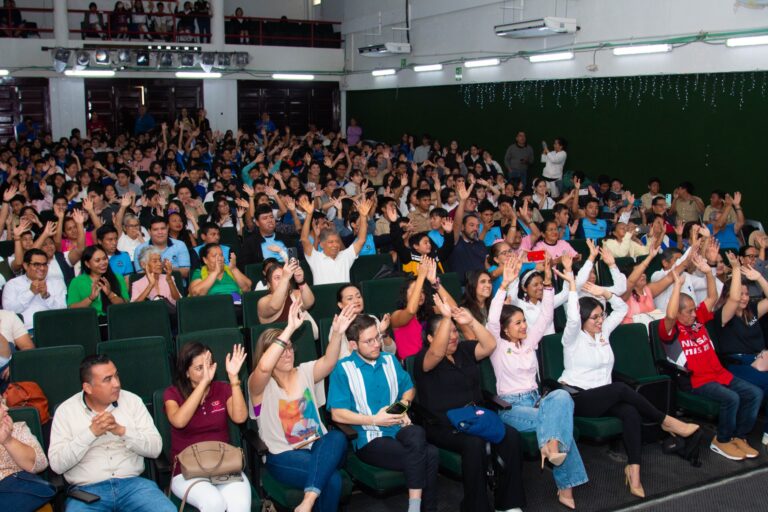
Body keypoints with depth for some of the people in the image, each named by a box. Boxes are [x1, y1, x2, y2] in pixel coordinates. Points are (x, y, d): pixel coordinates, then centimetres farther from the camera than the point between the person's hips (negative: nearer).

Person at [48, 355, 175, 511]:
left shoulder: (132, 401, 6)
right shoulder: (65, 411, 3)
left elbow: (155, 448, 1)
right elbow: (57, 464, -5)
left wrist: (122, 430, -14)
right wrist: (91, 432, -15)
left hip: (133, 483, 1)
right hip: (87, 490, -1)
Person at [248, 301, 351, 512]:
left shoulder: (304, 372, 12)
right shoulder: (259, 384, -4)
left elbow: (329, 361, -7)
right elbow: (264, 367, -28)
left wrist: (337, 333, -26)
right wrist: (290, 328, -33)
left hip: (319, 449, 5)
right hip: (284, 457, -5)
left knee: (337, 437, -33)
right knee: (332, 479, -32)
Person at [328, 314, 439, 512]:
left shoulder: (390, 360, 15)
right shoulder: (343, 369, -3)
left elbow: (408, 388, 25)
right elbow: (337, 414, -9)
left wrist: (403, 404, 2)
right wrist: (374, 420, -15)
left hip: (397, 430, 5)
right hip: (368, 439, -5)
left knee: (416, 433, -32)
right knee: (425, 455, -28)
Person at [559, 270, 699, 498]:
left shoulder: (603, 332, 15)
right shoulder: (573, 338, -4)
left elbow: (622, 309, 17)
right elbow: (572, 317, -25)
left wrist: (604, 293, 2)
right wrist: (572, 284, -20)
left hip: (603, 398, 6)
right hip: (577, 398, -6)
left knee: (631, 412, -28)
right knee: (621, 388, -30)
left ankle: (633, 469, -34)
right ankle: (666, 422, -13)